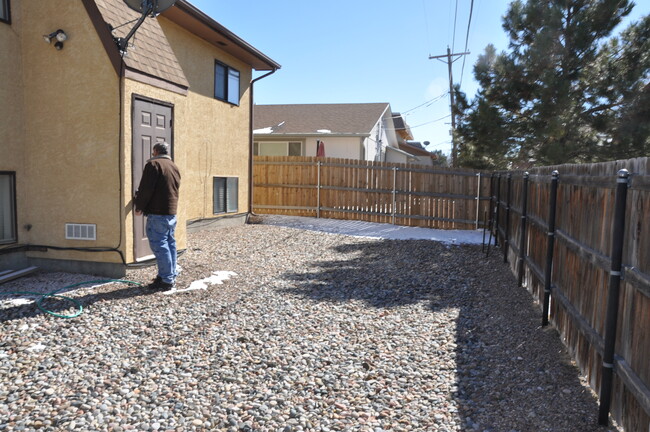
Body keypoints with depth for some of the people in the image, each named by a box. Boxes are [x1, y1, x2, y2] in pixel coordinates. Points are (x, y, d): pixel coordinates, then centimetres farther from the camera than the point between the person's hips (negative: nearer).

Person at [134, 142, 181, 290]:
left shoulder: (153, 164, -8)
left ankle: (166, 280, -7)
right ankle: (171, 275, 18)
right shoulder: (174, 167, 18)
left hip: (157, 212, -8)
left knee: (159, 244, -6)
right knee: (170, 242, 13)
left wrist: (139, 207, -3)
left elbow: (146, 189, -12)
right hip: (172, 211, 9)